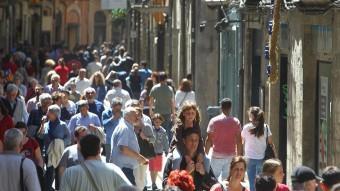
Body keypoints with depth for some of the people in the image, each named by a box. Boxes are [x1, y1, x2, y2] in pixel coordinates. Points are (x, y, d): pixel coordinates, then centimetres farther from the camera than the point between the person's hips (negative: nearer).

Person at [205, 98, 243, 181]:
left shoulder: (214, 121, -3)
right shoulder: (236, 122, 1)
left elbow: (209, 140, -4)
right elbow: (239, 141, -1)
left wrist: (206, 153, 6)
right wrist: (239, 155, 7)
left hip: (217, 156, -1)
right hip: (231, 156, 1)